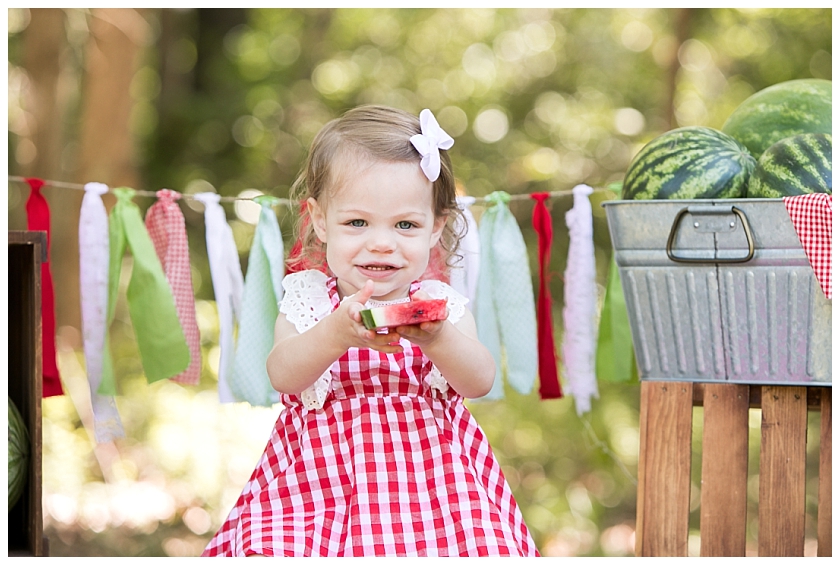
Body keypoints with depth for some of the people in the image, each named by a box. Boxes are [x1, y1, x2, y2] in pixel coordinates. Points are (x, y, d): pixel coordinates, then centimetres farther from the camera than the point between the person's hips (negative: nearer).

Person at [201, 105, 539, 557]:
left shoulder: (440, 304, 2)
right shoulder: (306, 297, 1)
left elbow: (480, 382, -12)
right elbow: (282, 375, -15)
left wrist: (436, 337, -33)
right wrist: (337, 333, -34)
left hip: (430, 470, 1)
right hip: (322, 476, -1)